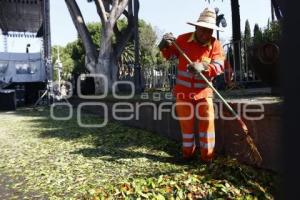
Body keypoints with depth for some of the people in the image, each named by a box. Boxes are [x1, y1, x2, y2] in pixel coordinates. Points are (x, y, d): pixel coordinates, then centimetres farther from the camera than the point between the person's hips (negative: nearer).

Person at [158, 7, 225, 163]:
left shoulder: (215, 45, -5)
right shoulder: (183, 39, -1)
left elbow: (219, 66, -18)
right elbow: (169, 54, 12)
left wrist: (203, 67, -38)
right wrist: (166, 45, -10)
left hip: (204, 92, -1)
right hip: (183, 91, 1)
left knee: (207, 121, -5)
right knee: (186, 122, 9)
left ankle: (207, 155, 9)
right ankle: (188, 153, 25)